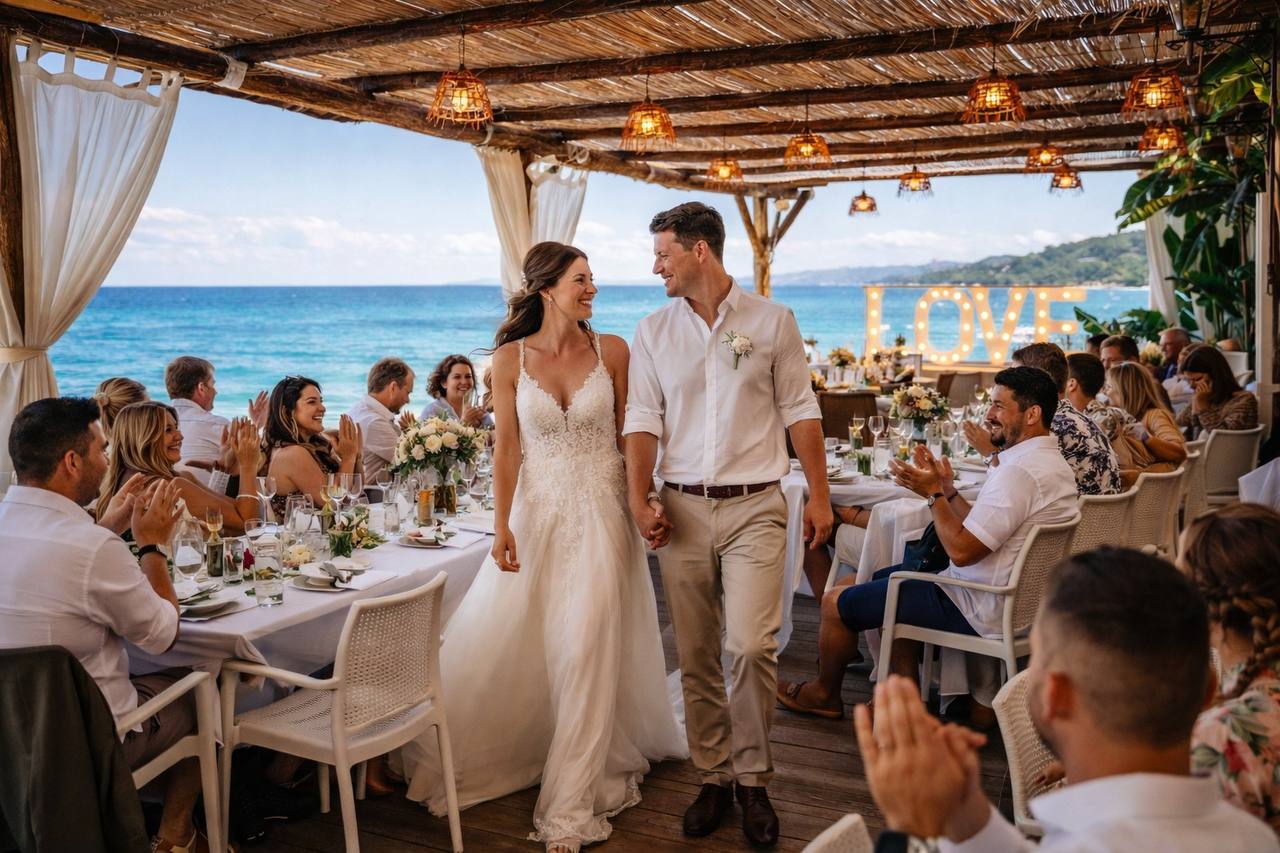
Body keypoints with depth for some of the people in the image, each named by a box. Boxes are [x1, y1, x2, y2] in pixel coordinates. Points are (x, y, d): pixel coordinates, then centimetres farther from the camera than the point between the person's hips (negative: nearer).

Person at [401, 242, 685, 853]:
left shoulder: (613, 350, -2)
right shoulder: (511, 358, -3)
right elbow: (507, 446, -3)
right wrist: (502, 526, -9)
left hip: (601, 511, -1)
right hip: (538, 511, 1)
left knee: (586, 652, -1)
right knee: (498, 647, 9)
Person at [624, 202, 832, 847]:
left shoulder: (771, 321, 3)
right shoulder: (653, 332, 8)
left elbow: (799, 411, 5)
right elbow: (642, 420, 4)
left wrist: (819, 496, 2)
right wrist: (639, 498, -9)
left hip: (755, 507, -2)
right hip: (682, 509, 3)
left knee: (751, 644, -12)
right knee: (696, 657, 7)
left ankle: (752, 779, 9)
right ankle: (713, 778, 23)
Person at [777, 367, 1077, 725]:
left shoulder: (1020, 472, -26)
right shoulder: (1053, 462, 9)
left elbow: (961, 550, -26)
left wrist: (934, 494, -14)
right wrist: (948, 490, 4)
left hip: (982, 613, -11)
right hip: (1014, 597, 11)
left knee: (836, 602, -1)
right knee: (886, 579, 28)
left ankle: (824, 694, 25)